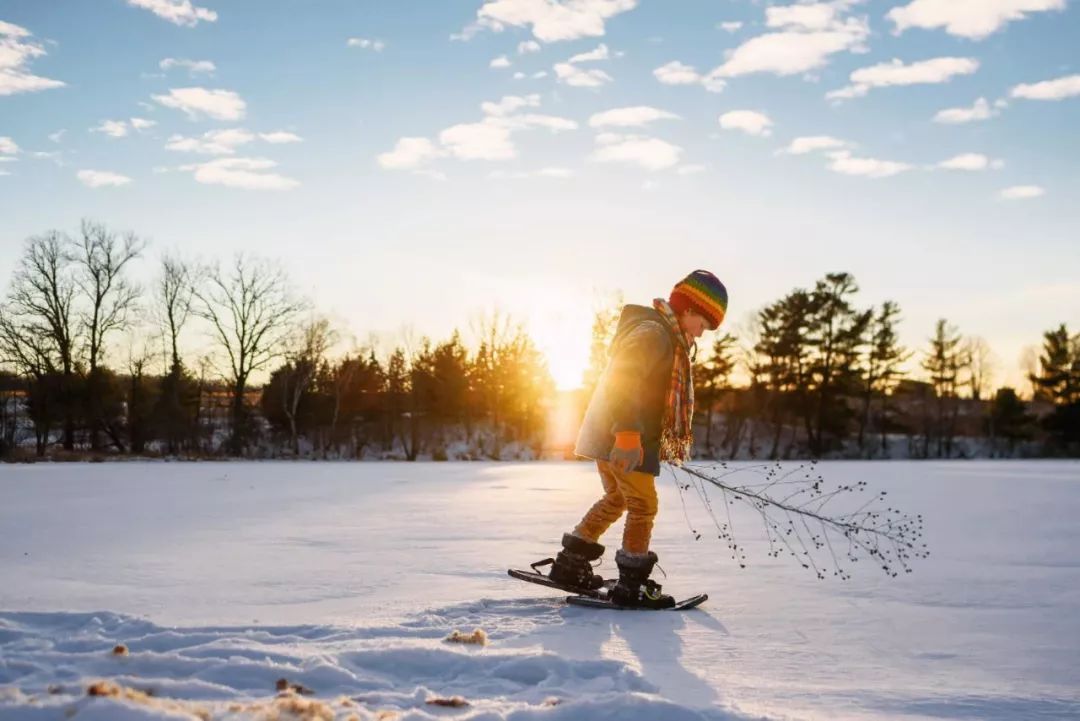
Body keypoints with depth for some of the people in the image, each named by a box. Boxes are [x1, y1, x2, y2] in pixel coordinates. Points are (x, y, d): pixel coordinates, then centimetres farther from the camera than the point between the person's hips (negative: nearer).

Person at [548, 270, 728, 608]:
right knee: (643, 506, -3)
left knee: (617, 498, 21)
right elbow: (622, 381, -26)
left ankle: (570, 562, 26)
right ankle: (632, 583, 3)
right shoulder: (653, 332, -15)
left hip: (609, 436, 11)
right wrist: (627, 433, -32)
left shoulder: (666, 337, 18)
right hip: (623, 440, -11)